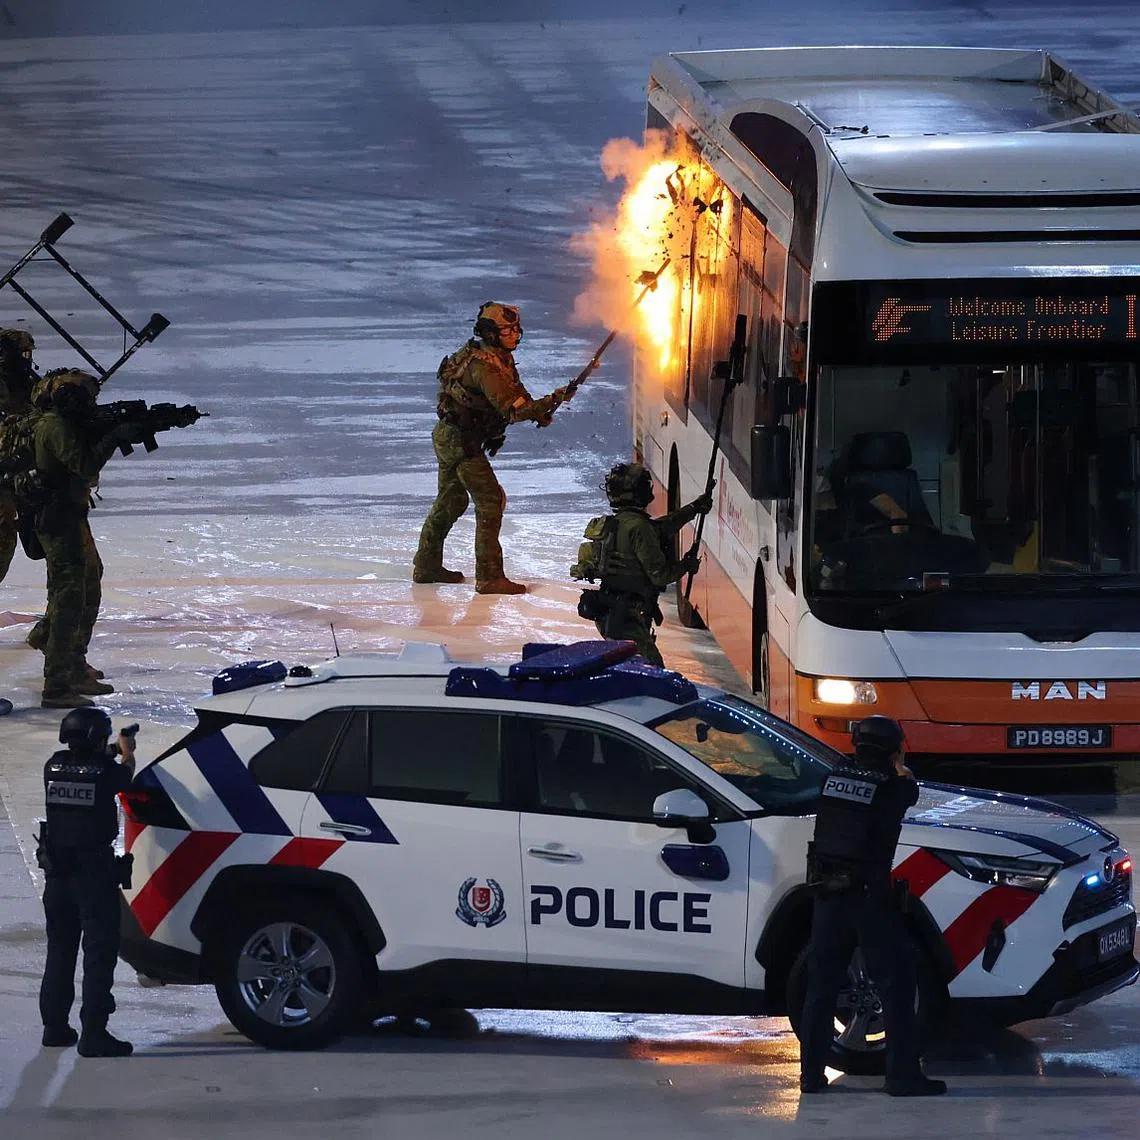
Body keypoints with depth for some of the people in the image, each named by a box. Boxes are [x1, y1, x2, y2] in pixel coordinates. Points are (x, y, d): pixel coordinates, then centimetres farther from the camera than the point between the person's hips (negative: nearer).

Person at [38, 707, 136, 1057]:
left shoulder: (54, 768, 1)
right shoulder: (107, 771, -13)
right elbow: (126, 777, 10)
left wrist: (113, 754, 33)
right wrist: (126, 751, 29)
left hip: (57, 873, 6)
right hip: (95, 872, -5)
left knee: (59, 950, 18)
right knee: (100, 952, -3)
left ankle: (55, 1026, 23)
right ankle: (93, 1034, -9)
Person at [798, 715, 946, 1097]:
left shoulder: (833, 779, 5)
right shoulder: (892, 787, -7)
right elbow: (908, 787, 16)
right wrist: (900, 767, 35)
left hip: (828, 894, 5)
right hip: (869, 895, -5)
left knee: (821, 983, 11)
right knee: (896, 983, 2)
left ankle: (811, 1072, 12)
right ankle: (903, 1073, 0)